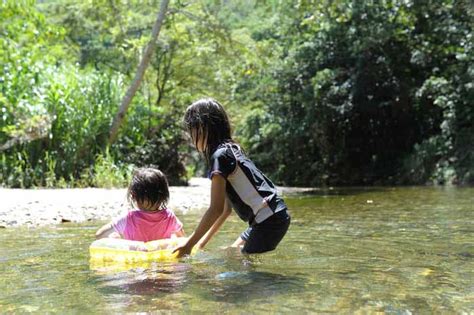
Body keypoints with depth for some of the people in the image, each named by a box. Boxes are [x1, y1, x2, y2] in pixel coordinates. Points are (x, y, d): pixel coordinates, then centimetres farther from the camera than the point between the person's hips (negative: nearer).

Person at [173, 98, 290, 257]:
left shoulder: (220, 155, -13)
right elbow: (226, 208, 19)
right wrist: (201, 242, 21)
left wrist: (189, 244, -9)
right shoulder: (231, 149, 16)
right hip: (270, 217, 10)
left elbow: (216, 209, -16)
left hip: (270, 219, -10)